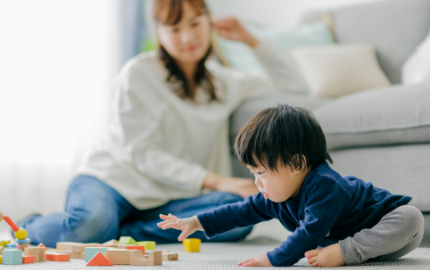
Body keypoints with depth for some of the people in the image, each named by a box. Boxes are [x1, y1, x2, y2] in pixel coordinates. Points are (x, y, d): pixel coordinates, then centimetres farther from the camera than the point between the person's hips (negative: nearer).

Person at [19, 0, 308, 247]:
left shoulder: (224, 81, 13)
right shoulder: (139, 73, -4)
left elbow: (294, 86, 19)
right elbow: (144, 155, -10)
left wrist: (251, 40, 8)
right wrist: (215, 181, -20)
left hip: (170, 200, 4)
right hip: (115, 180, -4)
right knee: (91, 225, -39)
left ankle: (118, 231, -22)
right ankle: (32, 227, -3)